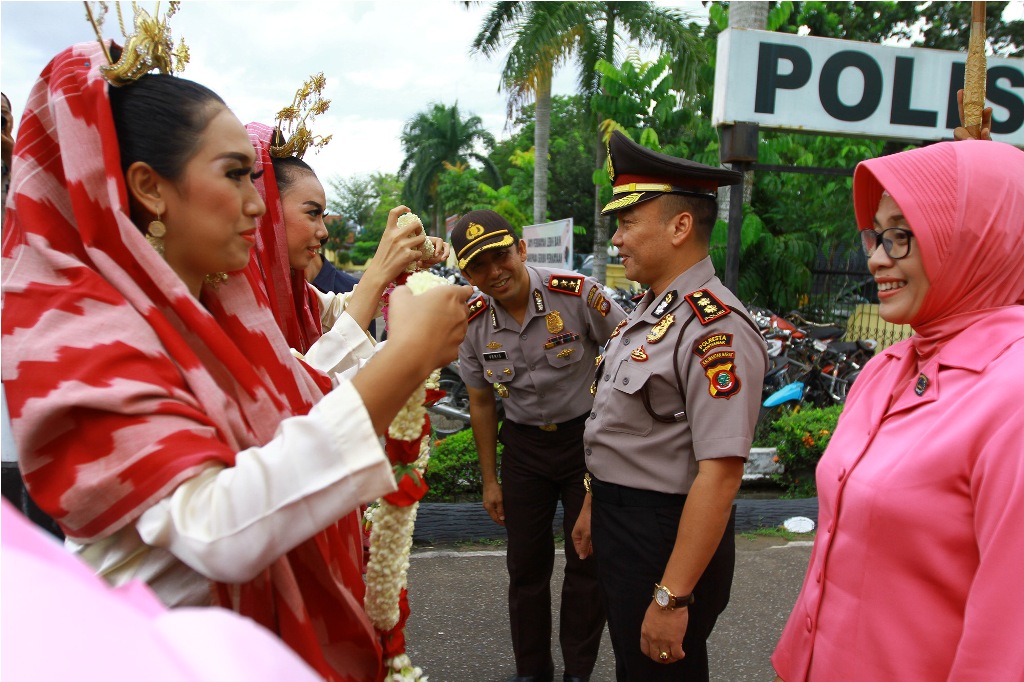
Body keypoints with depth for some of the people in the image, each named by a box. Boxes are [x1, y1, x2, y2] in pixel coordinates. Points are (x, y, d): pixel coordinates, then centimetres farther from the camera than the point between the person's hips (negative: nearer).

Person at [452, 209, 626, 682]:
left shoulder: (577, 293, -20)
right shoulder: (473, 322, -8)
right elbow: (481, 403, 4)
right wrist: (490, 480, 8)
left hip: (589, 434, -2)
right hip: (523, 444, 3)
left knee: (588, 560, 8)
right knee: (526, 564, 12)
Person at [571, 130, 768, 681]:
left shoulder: (715, 330, -24)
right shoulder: (646, 311, 7)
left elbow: (720, 474, -28)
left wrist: (673, 596, -26)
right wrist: (594, 507, 19)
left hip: (667, 536, -9)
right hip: (618, 525, 9)